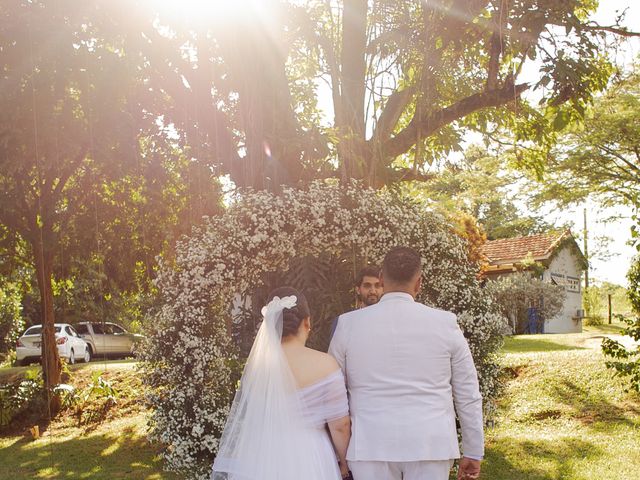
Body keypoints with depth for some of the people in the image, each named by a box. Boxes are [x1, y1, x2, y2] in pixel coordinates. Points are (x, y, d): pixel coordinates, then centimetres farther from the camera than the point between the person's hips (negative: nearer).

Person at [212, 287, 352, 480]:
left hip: (261, 464, 3)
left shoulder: (255, 363, -3)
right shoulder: (324, 364, -12)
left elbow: (240, 420, 6)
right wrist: (344, 462, 8)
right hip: (309, 464, -3)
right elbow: (339, 425, -8)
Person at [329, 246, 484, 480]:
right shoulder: (445, 323, -2)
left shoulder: (348, 324, -1)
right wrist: (473, 453, 12)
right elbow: (469, 396, 2)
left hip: (371, 446, 0)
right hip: (431, 445, 0)